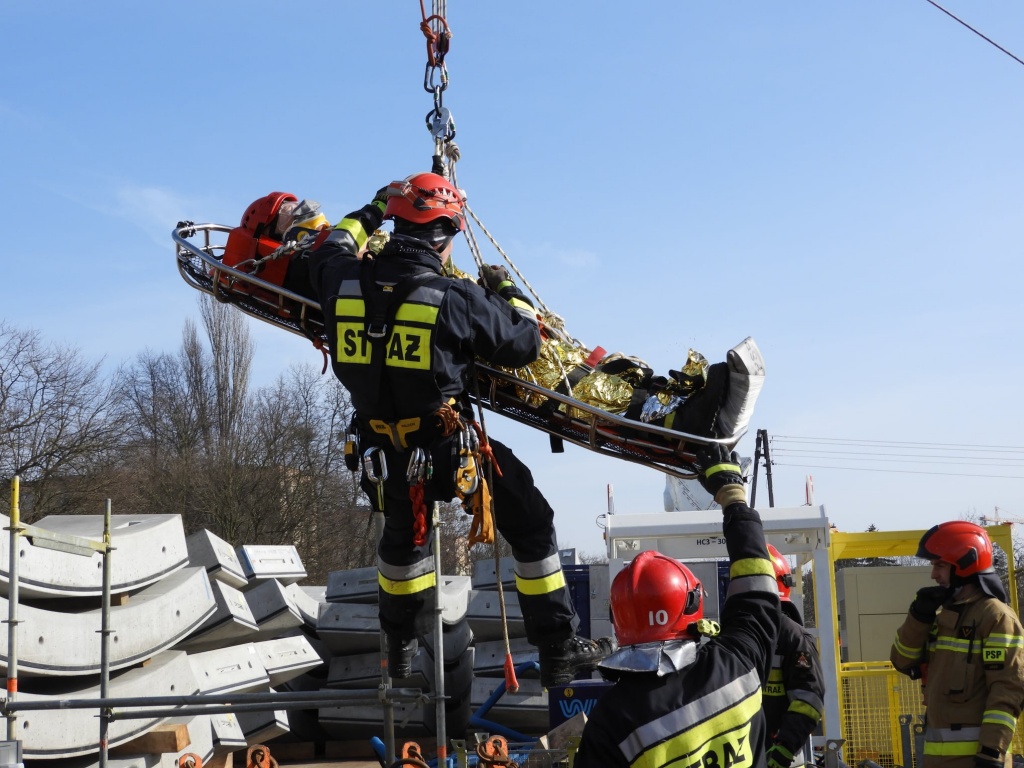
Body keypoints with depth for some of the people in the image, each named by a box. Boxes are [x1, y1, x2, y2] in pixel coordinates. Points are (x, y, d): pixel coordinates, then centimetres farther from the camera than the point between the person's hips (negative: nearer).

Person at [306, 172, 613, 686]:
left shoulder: (347, 282, -6)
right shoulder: (457, 299, -19)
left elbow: (329, 251, 20)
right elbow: (525, 343, -6)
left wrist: (370, 213, 35)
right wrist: (508, 292, 13)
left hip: (384, 453, 5)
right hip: (451, 446, -5)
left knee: (402, 538, 32)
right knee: (532, 528, 12)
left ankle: (400, 651, 47)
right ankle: (559, 651, 14)